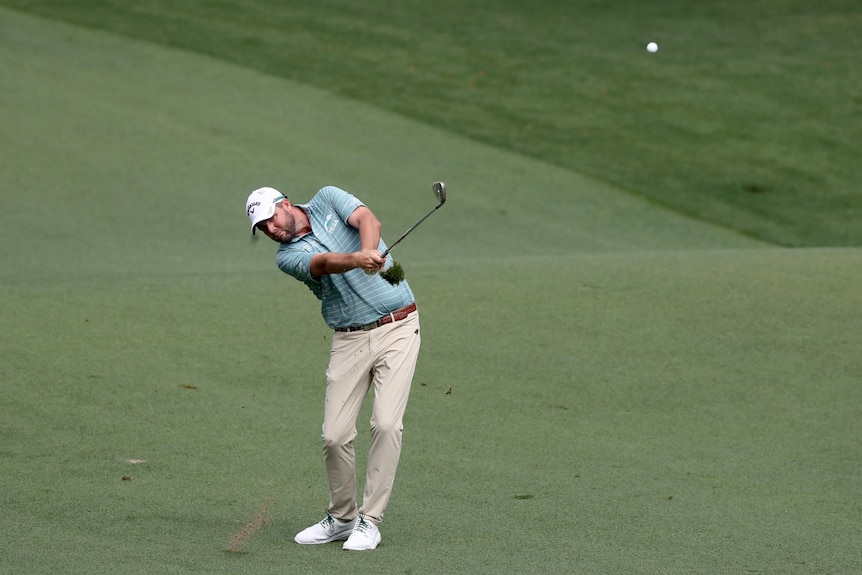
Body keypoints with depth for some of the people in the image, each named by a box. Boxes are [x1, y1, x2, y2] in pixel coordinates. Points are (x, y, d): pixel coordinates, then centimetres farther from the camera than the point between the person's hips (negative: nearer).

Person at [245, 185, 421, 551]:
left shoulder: (327, 200, 5)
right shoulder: (288, 256, 1)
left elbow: (368, 220, -15)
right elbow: (325, 262, -21)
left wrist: (369, 250, -37)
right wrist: (356, 260, -42)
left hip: (397, 327, -2)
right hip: (349, 340, 2)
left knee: (386, 424, -14)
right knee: (335, 435, -5)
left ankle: (370, 521, -7)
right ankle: (341, 518, 15)